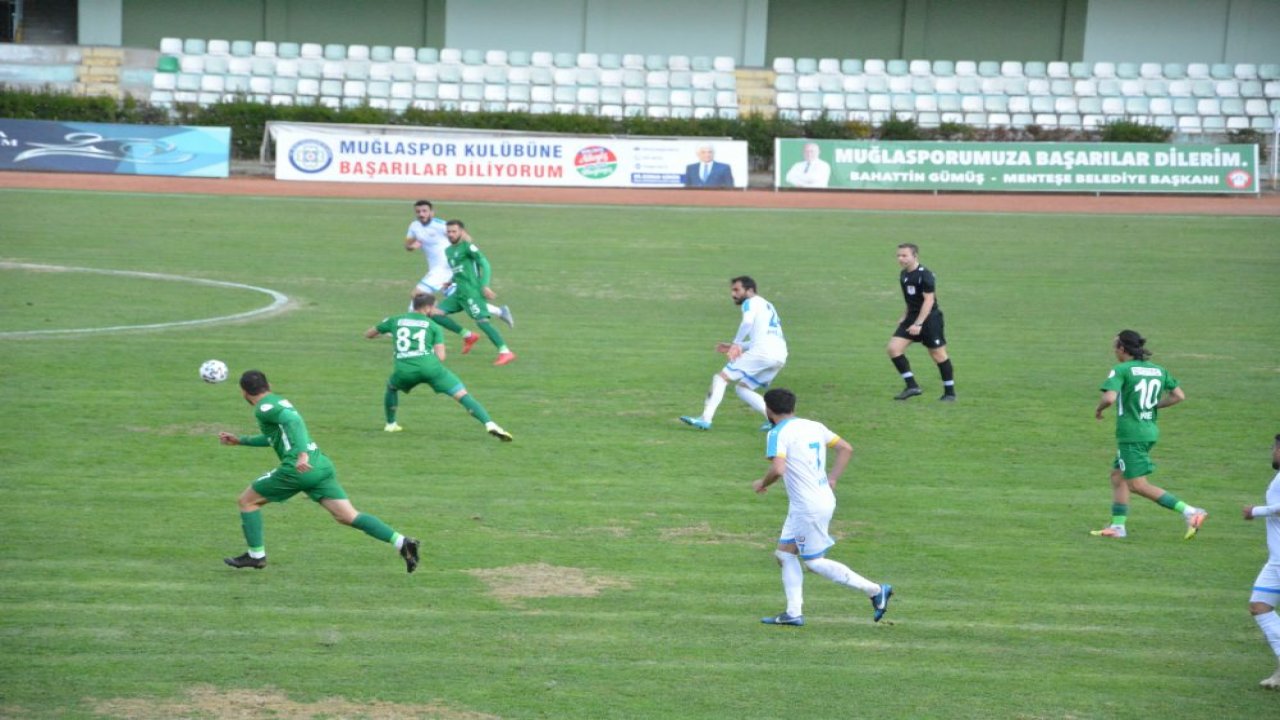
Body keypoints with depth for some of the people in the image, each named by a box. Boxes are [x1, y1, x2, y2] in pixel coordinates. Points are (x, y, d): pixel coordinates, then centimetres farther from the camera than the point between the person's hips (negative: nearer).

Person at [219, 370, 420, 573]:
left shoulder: (264, 408, -1)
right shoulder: (279, 402, 26)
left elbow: (294, 420, -20)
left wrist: (302, 454, -32)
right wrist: (240, 440, 47)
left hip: (299, 468, -8)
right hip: (322, 464, 8)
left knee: (247, 501, 12)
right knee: (348, 516, 0)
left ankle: (256, 555, 14)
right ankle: (401, 542, -14)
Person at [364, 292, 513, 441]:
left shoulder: (395, 320, 20)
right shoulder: (433, 326, 15)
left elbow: (368, 334, 33)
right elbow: (440, 357, 6)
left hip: (404, 370, 2)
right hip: (430, 367, -2)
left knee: (391, 387, 38)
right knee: (463, 396, -3)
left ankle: (390, 424, 38)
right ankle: (490, 425, -20)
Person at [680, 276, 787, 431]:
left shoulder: (751, 303, 5)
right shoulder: (766, 305, 31)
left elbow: (747, 323, -17)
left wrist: (735, 345, -12)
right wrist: (735, 347, 32)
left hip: (762, 352, -8)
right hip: (780, 356, 8)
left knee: (721, 377, -3)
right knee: (742, 388, 17)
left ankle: (706, 419, -14)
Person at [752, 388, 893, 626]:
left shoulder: (778, 433, -14)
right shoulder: (814, 427, 10)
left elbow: (778, 469, -27)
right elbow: (846, 448, 13)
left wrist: (762, 483, -8)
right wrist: (832, 479, 14)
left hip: (808, 508, -9)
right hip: (824, 498, 9)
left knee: (815, 562, 1)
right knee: (785, 553, 14)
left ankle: (875, 590, 1)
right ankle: (793, 612, 11)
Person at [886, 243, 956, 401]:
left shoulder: (925, 275, -18)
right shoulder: (903, 275, 8)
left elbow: (929, 300, -21)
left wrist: (918, 324, -26)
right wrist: (905, 317, 18)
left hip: (930, 318, -8)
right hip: (912, 317, 8)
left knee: (938, 355, 1)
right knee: (893, 348, -7)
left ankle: (950, 392, 15)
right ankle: (912, 386, -2)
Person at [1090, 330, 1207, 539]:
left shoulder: (1120, 371, -11)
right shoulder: (1158, 370, 10)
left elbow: (1109, 398, -24)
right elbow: (1179, 396, 9)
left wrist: (1098, 409, -3)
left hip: (1131, 434, -8)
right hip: (1150, 431, 8)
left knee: (1138, 485, -6)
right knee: (1117, 476, 18)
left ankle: (1190, 512, -15)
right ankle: (1117, 526, 16)